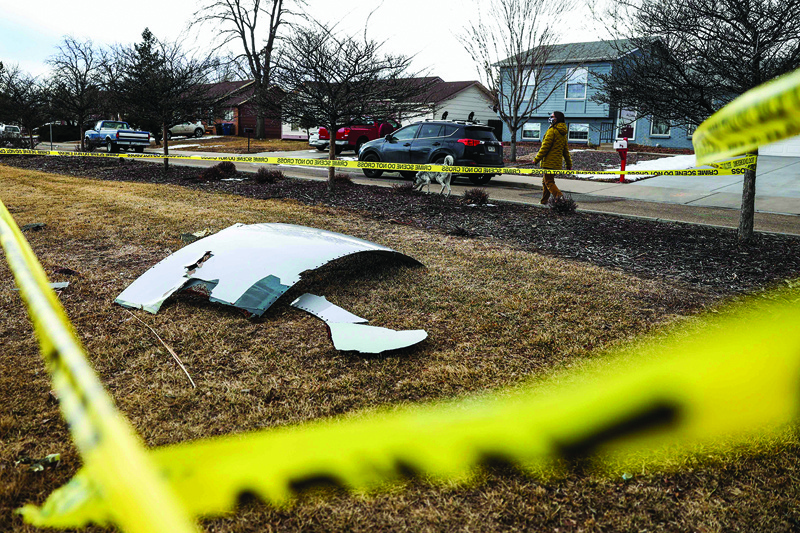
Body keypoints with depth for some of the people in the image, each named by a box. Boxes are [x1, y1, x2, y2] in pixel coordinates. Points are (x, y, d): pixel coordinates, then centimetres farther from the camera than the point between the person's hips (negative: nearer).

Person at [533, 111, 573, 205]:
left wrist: (536, 159, -8)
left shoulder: (552, 130, -12)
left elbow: (545, 147, -15)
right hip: (557, 163, 9)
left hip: (549, 162, -9)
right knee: (545, 181, 19)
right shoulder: (563, 133, 15)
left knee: (549, 182, -8)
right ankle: (543, 202, 25)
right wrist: (569, 164, 21)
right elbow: (565, 150, 18)